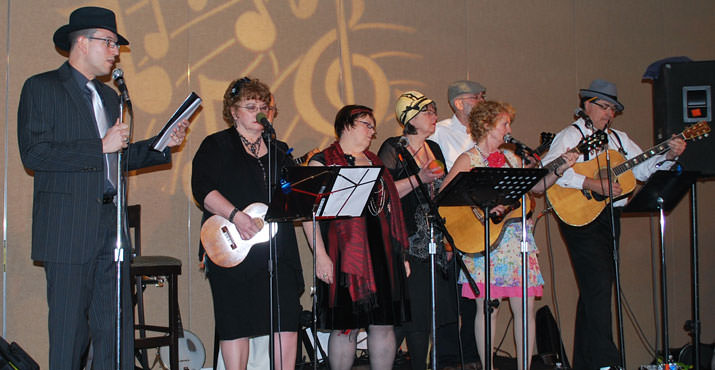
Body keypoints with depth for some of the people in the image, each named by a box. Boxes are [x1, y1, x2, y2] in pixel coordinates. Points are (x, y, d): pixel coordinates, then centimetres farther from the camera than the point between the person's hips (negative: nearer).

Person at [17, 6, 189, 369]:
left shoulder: (108, 96, 21)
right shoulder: (41, 88, -1)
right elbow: (33, 155, -13)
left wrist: (162, 145, 11)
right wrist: (100, 147, -14)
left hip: (111, 223, 6)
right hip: (68, 227, -6)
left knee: (117, 328, 4)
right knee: (69, 327, -2)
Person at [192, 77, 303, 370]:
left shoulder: (279, 150, 19)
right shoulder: (216, 145, 3)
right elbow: (202, 189, -11)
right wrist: (236, 217, -22)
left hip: (279, 246, 4)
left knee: (288, 318, 0)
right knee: (236, 323, 0)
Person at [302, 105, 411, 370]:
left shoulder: (375, 163, 20)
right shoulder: (323, 162, 1)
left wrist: (401, 254, 16)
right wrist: (320, 255, -16)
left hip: (382, 252, 6)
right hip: (346, 255, -6)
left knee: (384, 323, 6)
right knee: (347, 326, -2)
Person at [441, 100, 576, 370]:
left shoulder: (511, 158, 17)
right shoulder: (468, 160, -2)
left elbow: (536, 186, 23)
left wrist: (559, 170, 8)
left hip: (517, 241, 6)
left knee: (526, 306, 2)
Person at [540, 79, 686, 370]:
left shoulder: (618, 138, 19)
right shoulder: (571, 135, -4)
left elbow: (642, 169, 15)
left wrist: (669, 156, -3)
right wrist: (593, 184, -26)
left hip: (610, 219, 7)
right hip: (581, 219, -7)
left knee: (594, 291, 10)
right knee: (598, 288, -13)